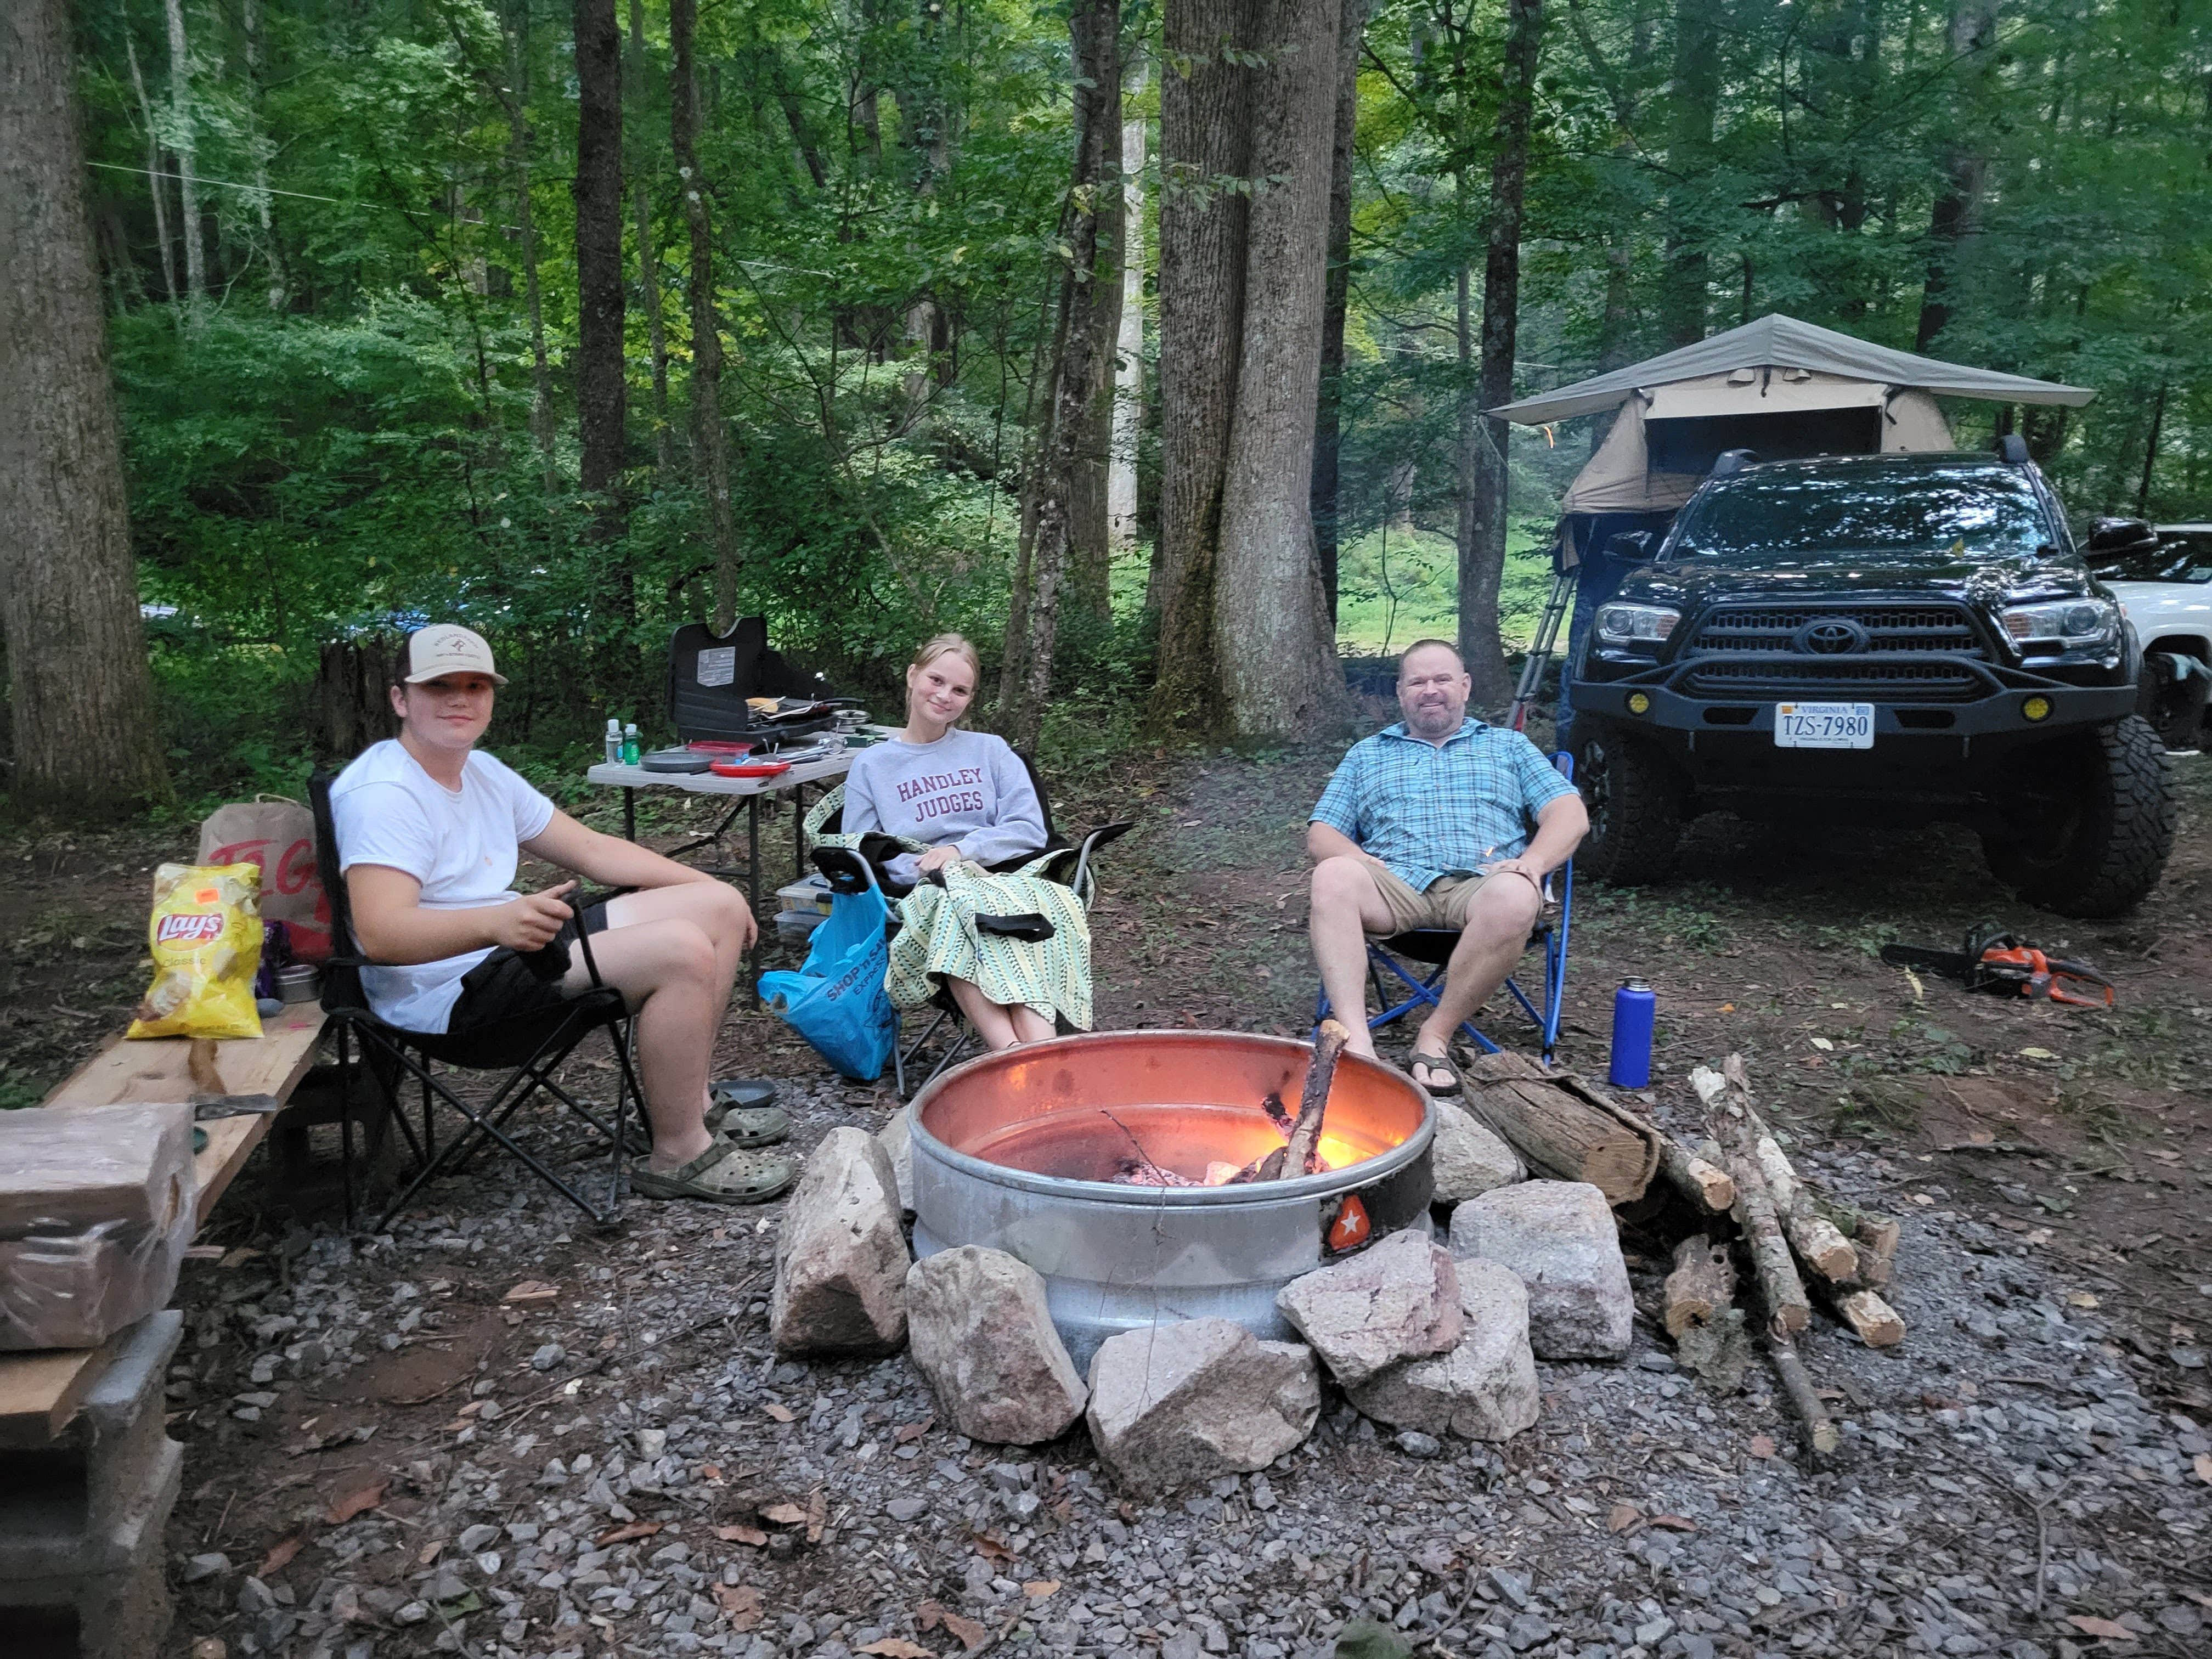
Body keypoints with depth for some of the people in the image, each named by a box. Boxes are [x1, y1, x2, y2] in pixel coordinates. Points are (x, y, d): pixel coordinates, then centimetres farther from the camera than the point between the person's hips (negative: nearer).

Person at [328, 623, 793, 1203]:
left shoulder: (481, 771, 13)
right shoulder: (382, 792, -16)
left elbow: (591, 849, 17)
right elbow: (380, 934, -28)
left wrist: (705, 885, 10)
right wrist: (499, 922, -45)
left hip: (515, 940, 10)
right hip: (448, 991, -10)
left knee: (719, 907, 7)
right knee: (682, 950, -27)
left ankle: (691, 1101, 11)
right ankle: (679, 1155, -14)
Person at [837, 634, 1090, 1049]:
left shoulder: (990, 751, 20)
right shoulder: (872, 765, 17)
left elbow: (1030, 828, 7)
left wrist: (960, 850, -9)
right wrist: (922, 869, -11)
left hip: (1003, 879, 1)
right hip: (925, 894, -1)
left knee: (1042, 901, -37)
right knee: (960, 908, -40)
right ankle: (1014, 1055, -56)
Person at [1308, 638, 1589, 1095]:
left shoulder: (1508, 745, 26)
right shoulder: (1367, 754, 28)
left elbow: (1570, 814, 13)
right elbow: (1320, 835, 17)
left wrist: (1532, 861, -10)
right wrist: (1360, 860, -8)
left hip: (1478, 884, 0)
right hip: (1395, 883, 1)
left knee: (1515, 897, -37)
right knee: (1333, 877, -33)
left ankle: (1436, 1036, -25)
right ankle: (1356, 1040, -42)